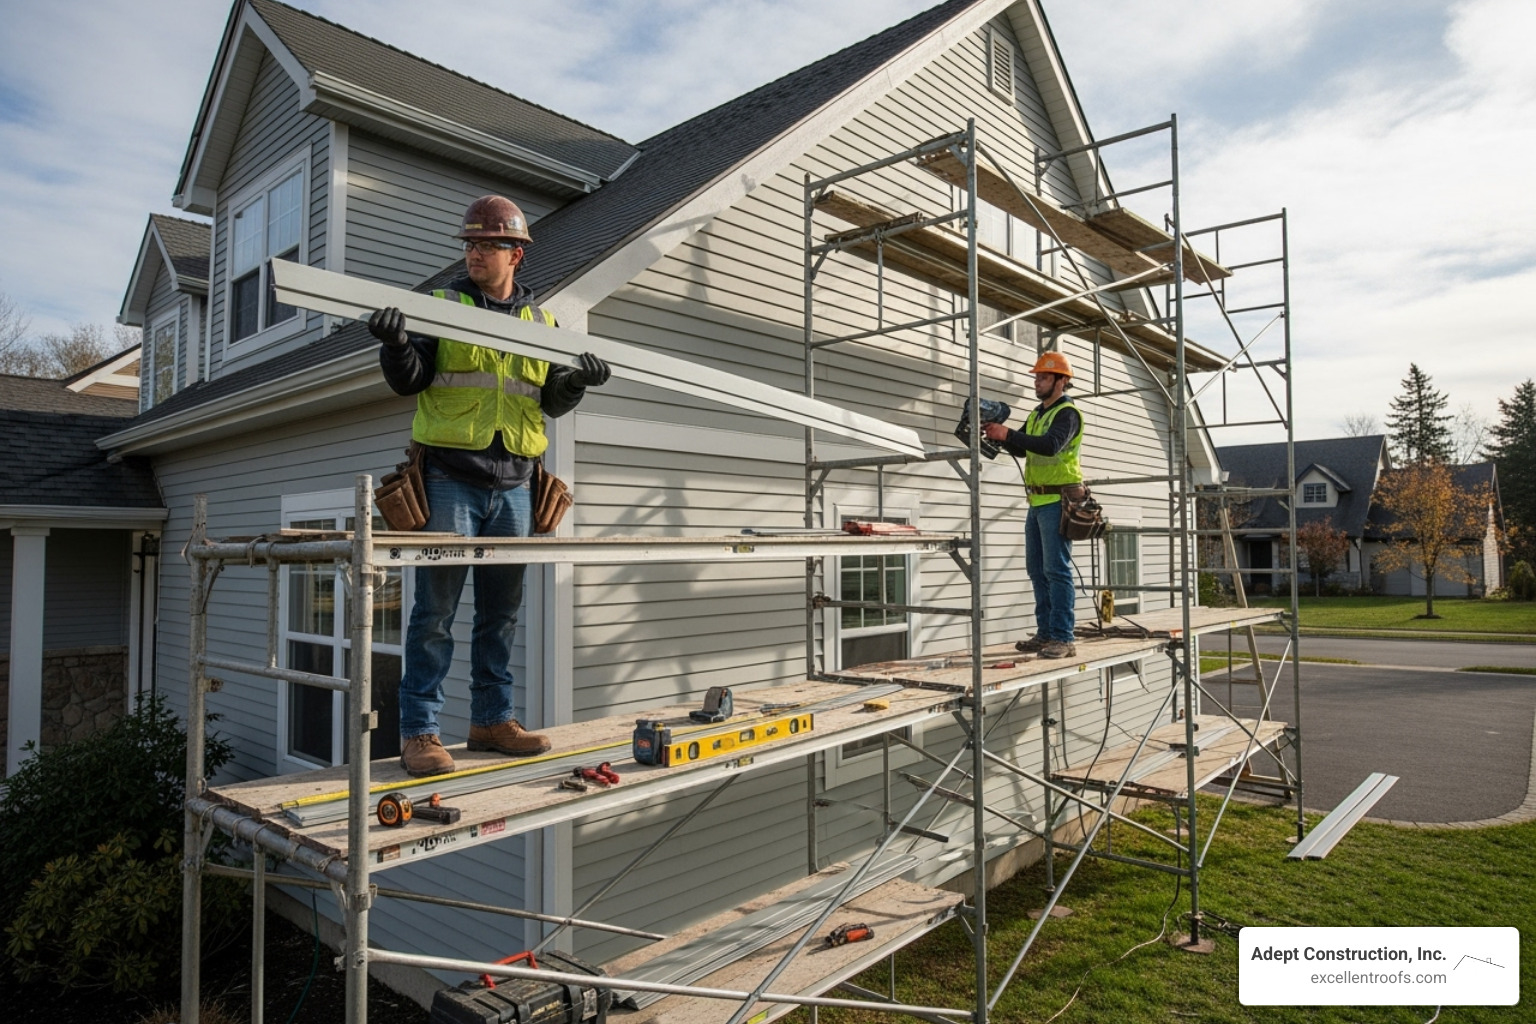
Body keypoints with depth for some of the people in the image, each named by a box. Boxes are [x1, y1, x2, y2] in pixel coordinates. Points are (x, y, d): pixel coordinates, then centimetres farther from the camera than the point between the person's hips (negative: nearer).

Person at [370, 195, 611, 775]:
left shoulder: (541, 322, 14)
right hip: (450, 478, -3)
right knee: (435, 610, -4)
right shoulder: (441, 307, 6)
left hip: (512, 486, 4)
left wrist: (575, 384, -7)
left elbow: (550, 403, 14)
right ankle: (419, 732, 4)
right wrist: (397, 345, -21)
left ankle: (492, 719, 21)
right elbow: (409, 382, -1)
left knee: (501, 612, 10)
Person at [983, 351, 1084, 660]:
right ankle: (1046, 633, 17)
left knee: (1057, 570, -9)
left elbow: (1051, 445, -26)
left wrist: (1008, 434, -30)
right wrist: (1000, 435, -3)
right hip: (1037, 503, 9)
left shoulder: (1067, 413, -9)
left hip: (1058, 502, -9)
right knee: (1037, 570, 10)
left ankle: (1064, 638, -5)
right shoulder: (1037, 414, 19)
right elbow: (1021, 448, 14)